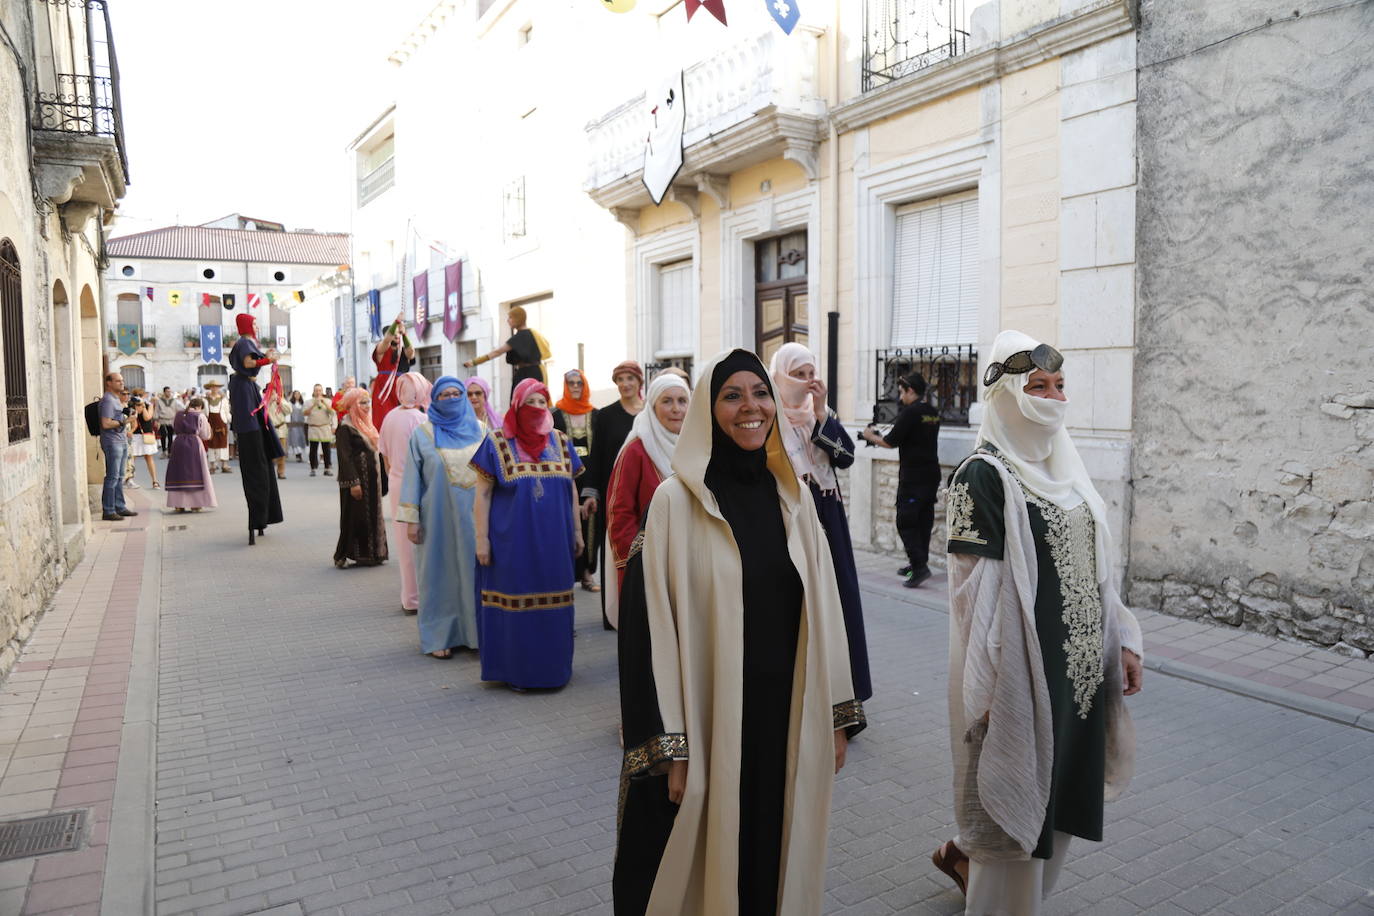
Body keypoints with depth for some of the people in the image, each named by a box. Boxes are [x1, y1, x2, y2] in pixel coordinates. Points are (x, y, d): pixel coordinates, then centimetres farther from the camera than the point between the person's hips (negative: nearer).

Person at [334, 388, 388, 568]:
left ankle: (371, 553, 19)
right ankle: (344, 554, 6)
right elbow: (345, 457, -16)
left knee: (372, 514, 11)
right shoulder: (346, 426, -12)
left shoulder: (366, 423, 14)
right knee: (355, 516, -3)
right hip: (357, 477, -8)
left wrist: (378, 475, 14)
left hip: (371, 477, 8)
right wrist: (353, 482, -21)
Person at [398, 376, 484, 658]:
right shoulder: (423, 434, 2)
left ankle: (474, 630, 18)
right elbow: (412, 477, 1)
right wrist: (411, 519, -4)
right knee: (440, 574, 4)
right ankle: (439, 635, 15)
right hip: (438, 517, -2)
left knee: (474, 569, 5)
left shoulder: (479, 430, 7)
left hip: (474, 516, 2)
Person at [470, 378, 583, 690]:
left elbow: (572, 489, 13)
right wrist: (482, 540, -8)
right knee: (515, 603, 5)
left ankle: (553, 666, 24)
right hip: (512, 541, -3)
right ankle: (516, 669, 18)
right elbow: (482, 495, -3)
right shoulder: (496, 443, -2)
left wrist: (577, 530, 10)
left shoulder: (560, 442, 8)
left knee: (553, 604, 10)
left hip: (554, 541, 3)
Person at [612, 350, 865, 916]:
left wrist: (837, 717, 8)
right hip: (709, 725, -4)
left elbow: (823, 610, 8)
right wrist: (672, 748, -13)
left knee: (776, 861, 17)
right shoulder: (677, 500, -10)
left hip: (787, 721, 4)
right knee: (701, 869, 10)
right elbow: (654, 624, -12)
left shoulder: (793, 497, 4)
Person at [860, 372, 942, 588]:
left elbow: (891, 442, -13)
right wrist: (880, 436, 20)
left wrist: (871, 437, 5)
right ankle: (918, 563, 19)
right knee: (924, 521, 12)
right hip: (931, 475, 8)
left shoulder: (910, 412, -14)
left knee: (905, 522, -5)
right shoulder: (933, 413, 13)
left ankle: (920, 566, -13)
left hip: (912, 478, -8)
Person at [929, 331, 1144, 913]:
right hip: (1022, 669, -8)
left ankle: (966, 854, 42)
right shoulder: (983, 475, -15)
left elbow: (1095, 565, 16)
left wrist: (1123, 640, 13)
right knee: (1016, 802, 6)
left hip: (1079, 664, 8)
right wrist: (991, 687, -19)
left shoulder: (1062, 466, 10)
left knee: (1058, 795, 20)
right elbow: (977, 589, -18)